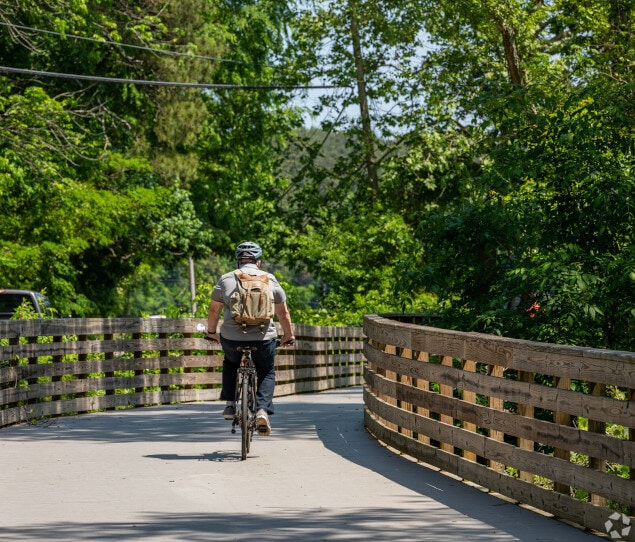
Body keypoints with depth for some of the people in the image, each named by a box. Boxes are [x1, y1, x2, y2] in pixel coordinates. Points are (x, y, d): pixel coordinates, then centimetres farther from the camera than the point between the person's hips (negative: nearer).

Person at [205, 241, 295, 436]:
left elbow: (214, 310, 14)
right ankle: (263, 410, -1)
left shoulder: (226, 279, 6)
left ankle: (230, 405, 21)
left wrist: (211, 332, 31)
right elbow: (283, 313, 12)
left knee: (230, 363, 32)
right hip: (263, 338, -1)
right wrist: (288, 336, 27)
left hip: (231, 338, 1)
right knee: (267, 372, 21)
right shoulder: (270, 280, 7)